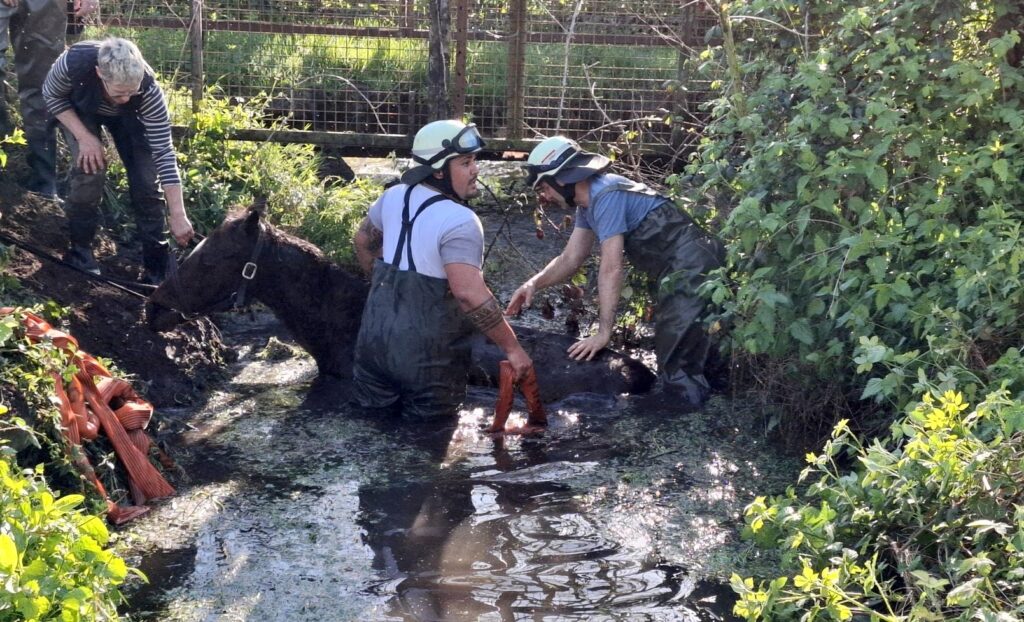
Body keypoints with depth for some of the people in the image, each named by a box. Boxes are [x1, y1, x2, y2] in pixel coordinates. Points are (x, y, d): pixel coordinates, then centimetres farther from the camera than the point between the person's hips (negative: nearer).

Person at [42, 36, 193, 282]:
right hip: (79, 109, 0)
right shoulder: (74, 62, -42)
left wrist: (178, 216, -41)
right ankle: (79, 250, -1)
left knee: (145, 176, -13)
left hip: (126, 116, 0)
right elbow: (52, 96, -18)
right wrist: (84, 136, -30)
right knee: (90, 167, -22)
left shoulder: (148, 89, -41)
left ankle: (157, 267, -2)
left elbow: (164, 152, -39)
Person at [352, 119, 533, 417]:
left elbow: (363, 240, 21)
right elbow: (469, 294, -30)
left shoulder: (395, 195, 3)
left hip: (375, 338, 7)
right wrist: (512, 347, -22)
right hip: (427, 355, -7)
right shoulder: (459, 221, -21)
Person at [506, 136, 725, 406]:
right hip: (676, 273, 11)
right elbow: (570, 259, 14)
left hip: (692, 269, -11)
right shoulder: (588, 203, 11)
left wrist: (603, 332, -21)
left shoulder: (606, 196, -20)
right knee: (671, 358, 18)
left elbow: (611, 269, -23)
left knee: (678, 368, -10)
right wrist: (533, 283, -3)